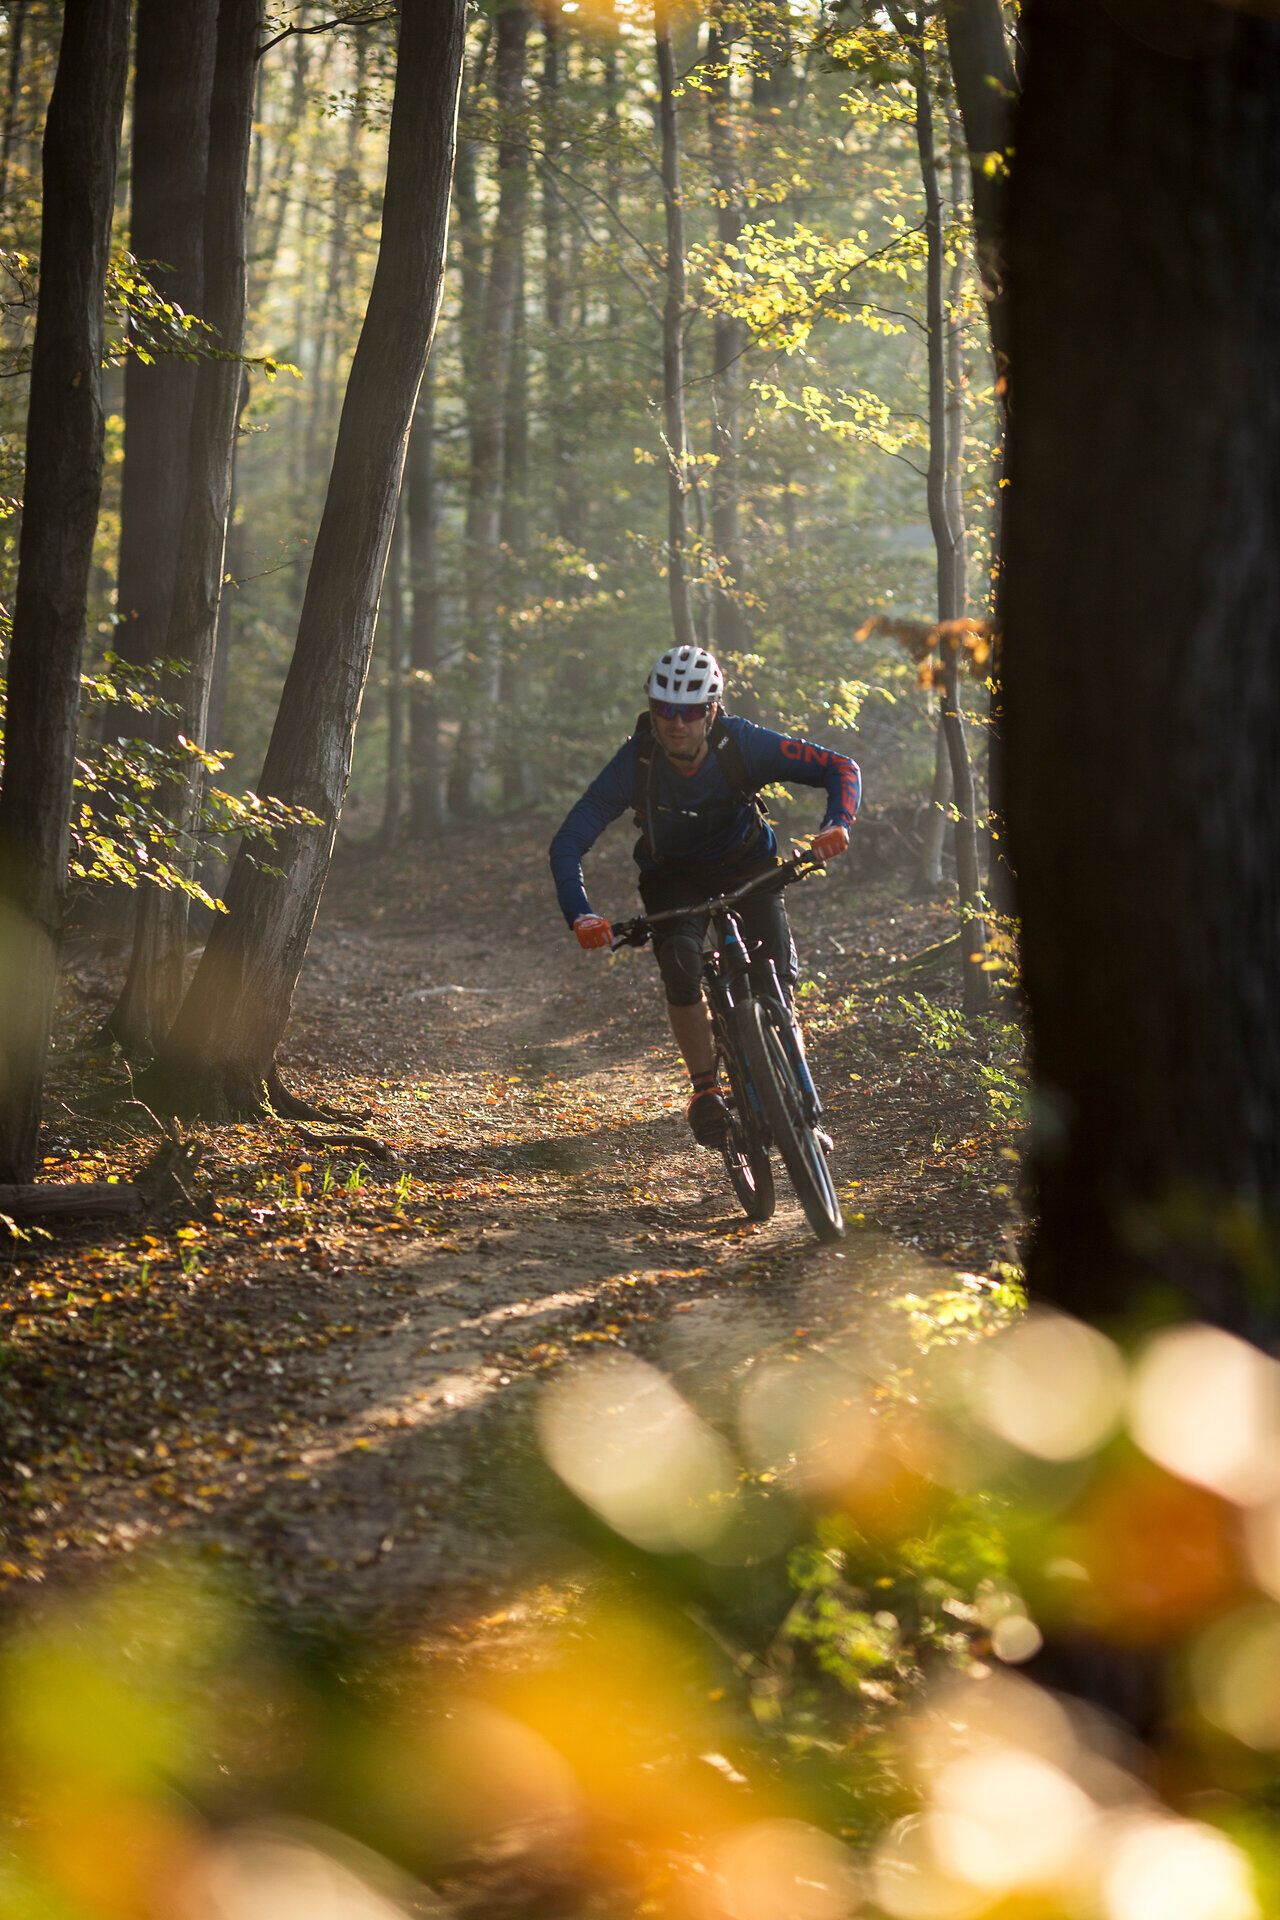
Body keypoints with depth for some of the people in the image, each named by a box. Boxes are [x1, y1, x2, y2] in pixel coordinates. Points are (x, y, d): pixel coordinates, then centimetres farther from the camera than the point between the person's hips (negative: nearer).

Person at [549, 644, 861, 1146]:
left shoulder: (743, 744, -27)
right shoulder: (634, 762, -27)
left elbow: (840, 767, -24)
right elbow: (567, 845, -24)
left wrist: (837, 824, -44)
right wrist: (580, 916, -40)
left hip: (746, 865, 1)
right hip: (673, 876, 0)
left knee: (776, 977, -17)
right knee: (680, 966, -28)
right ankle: (705, 1089, -12)